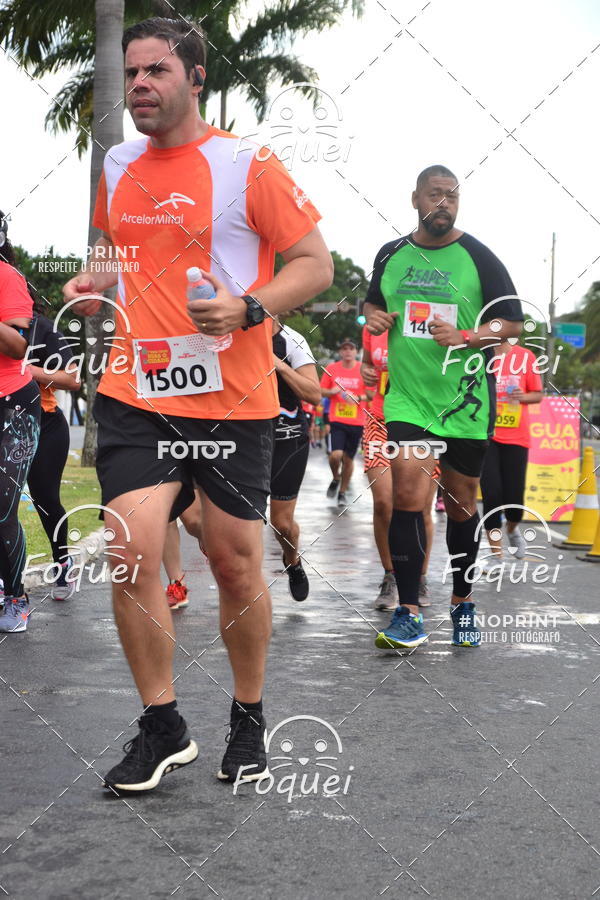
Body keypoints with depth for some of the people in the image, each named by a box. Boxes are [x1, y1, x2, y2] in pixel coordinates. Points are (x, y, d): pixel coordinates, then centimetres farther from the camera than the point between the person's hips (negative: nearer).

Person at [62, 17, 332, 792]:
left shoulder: (247, 166, -5)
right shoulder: (117, 167, 11)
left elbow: (314, 263, -4)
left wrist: (250, 309, -21)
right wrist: (93, 279, 7)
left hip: (231, 400, -3)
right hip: (135, 396, 4)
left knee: (236, 566, 6)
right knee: (130, 551, -10)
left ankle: (248, 720, 29)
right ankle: (161, 728, 9)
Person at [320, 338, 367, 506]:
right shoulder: (332, 368, 3)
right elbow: (321, 391, 11)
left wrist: (358, 398, -17)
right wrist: (332, 391, -10)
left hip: (357, 422, 0)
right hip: (336, 420, 0)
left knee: (348, 458, 7)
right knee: (335, 455, -16)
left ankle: (342, 492, 24)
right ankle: (336, 479, 16)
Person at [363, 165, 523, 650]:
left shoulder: (478, 257, -2)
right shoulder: (391, 255, 8)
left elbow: (513, 321, -2)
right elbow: (373, 302, 24)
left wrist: (463, 337, -18)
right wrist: (374, 316, 1)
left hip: (467, 400, -1)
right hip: (407, 397, 1)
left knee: (461, 503, 11)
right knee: (407, 496, -13)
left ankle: (462, 604, 28)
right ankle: (409, 615, -7)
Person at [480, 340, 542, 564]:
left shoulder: (526, 356, 1)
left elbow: (537, 394, 9)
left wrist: (524, 396, -12)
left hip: (516, 438, 1)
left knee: (514, 497, 0)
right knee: (491, 493, -6)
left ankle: (512, 530, 35)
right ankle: (496, 553, 7)